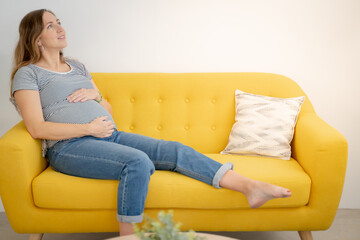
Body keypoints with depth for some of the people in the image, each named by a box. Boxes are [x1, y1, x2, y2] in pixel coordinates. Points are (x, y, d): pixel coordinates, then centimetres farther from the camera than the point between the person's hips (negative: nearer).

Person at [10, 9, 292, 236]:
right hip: (69, 147, -6)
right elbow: (37, 128, -9)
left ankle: (249, 186, -20)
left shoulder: (77, 66, 24)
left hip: (109, 134, 6)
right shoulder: (28, 74, 4)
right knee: (138, 161, -33)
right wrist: (89, 128, -13)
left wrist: (95, 95, 2)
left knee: (174, 150, -14)